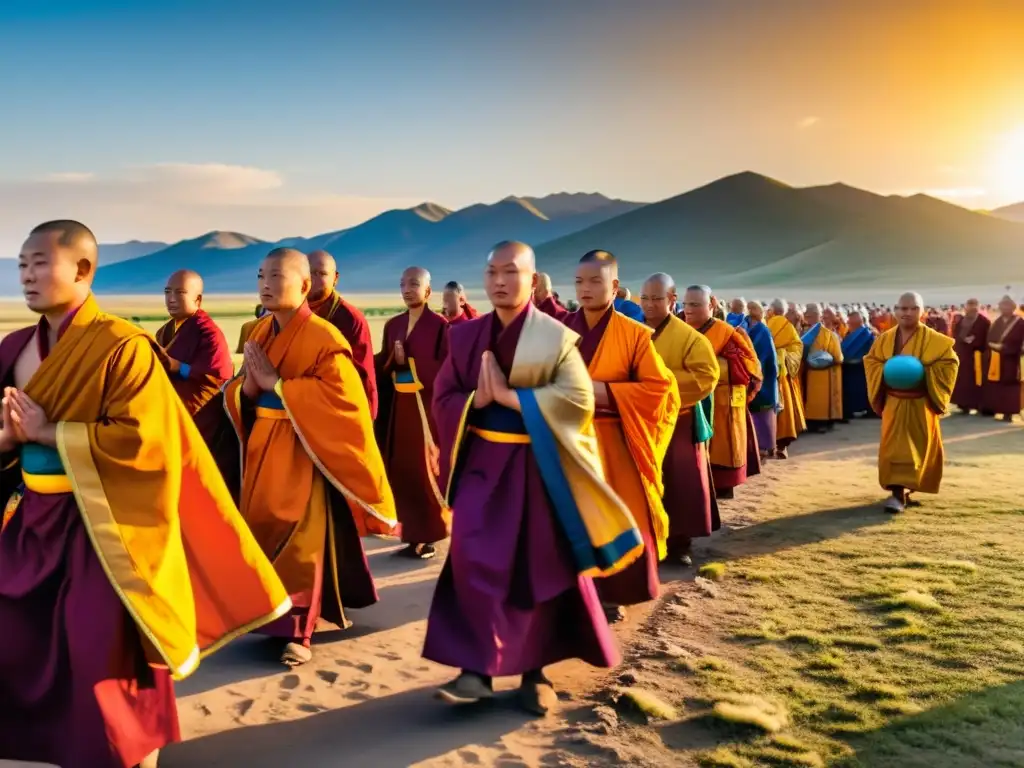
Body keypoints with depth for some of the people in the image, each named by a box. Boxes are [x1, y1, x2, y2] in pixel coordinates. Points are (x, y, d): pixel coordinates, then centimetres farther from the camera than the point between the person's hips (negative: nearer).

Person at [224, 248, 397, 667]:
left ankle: (297, 629, 6)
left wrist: (275, 383, -19)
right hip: (261, 448, 7)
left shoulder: (324, 337, -13)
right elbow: (239, 396, 14)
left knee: (299, 538, -4)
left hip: (302, 453, -7)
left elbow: (341, 397, -23)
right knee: (262, 530, 10)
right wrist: (249, 386, -12)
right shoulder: (259, 333, 9)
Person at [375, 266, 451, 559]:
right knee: (402, 468, 5)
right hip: (400, 406, 6)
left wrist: (409, 360, -16)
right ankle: (414, 533, 13)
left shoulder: (439, 325, -6)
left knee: (425, 468, -4)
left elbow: (445, 368, -12)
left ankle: (429, 536, 6)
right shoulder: (393, 325, 12)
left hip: (427, 405, -6)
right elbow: (383, 367, 13)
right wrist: (392, 359, -7)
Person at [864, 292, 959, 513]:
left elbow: (950, 361, -6)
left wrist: (925, 374, -18)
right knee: (894, 447, -1)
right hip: (894, 402, 2)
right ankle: (898, 492, 7)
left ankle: (906, 489, 6)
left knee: (918, 447, 1)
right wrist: (886, 372, -8)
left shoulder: (933, 339, -7)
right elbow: (871, 360, 12)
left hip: (920, 403, -2)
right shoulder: (885, 338, 3)